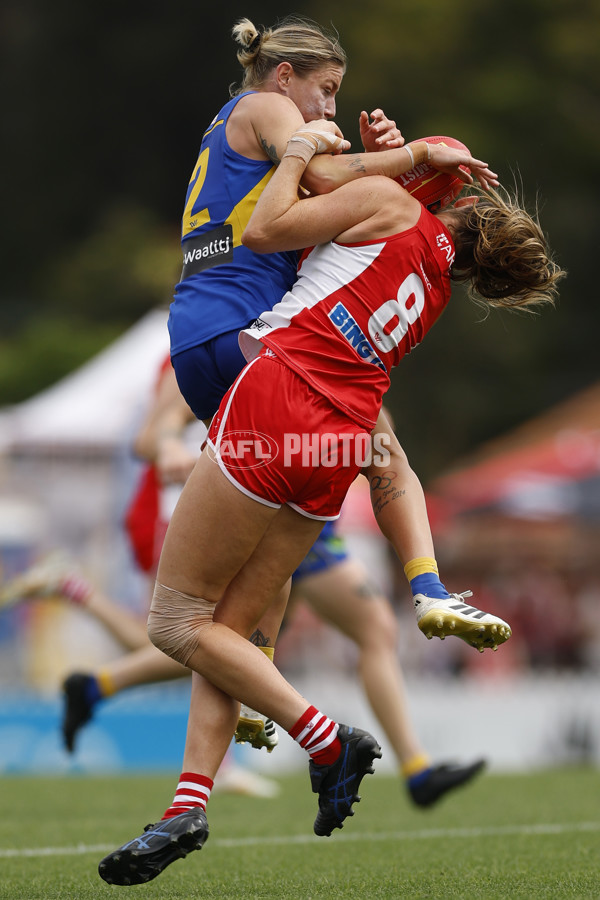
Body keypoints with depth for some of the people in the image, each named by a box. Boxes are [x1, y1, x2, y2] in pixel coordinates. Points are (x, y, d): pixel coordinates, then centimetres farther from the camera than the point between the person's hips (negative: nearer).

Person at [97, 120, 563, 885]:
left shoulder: (388, 202, 3)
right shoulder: (435, 298, 22)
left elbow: (265, 231, 0)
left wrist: (302, 148, 14)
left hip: (277, 400, -7)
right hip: (340, 446, 8)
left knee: (176, 620, -2)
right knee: (225, 628, 9)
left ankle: (328, 741, -5)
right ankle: (189, 806, -3)